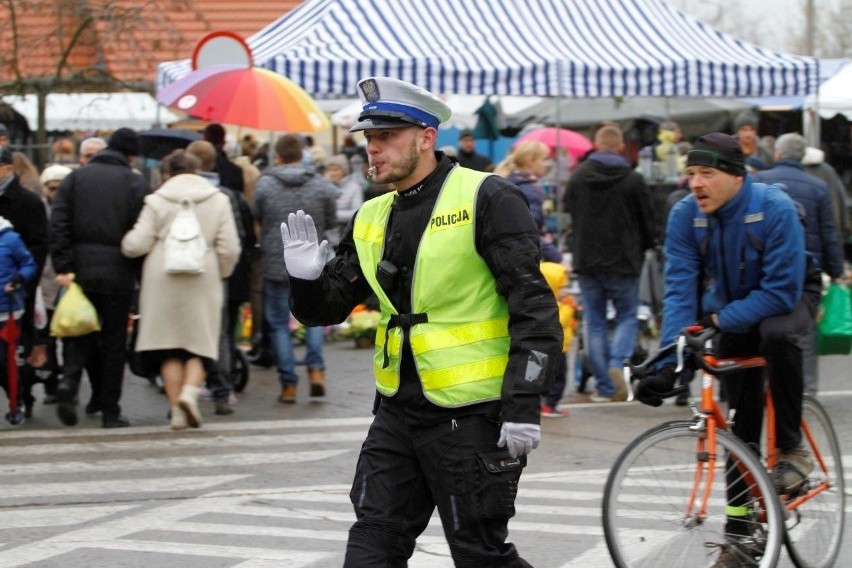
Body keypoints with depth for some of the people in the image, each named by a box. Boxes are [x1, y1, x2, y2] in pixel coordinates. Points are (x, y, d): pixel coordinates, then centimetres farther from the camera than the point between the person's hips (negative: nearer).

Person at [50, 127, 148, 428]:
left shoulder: (75, 178, 7)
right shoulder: (135, 183, -1)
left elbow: (58, 225, -2)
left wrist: (63, 267, -5)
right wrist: (144, 277, 3)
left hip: (81, 269, 2)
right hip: (118, 272, -2)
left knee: (81, 332, 13)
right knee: (114, 340, 6)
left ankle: (69, 380, -15)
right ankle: (109, 409, 7)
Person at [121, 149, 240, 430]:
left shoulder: (157, 200, -1)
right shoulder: (218, 200, 4)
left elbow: (137, 244, -5)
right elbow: (229, 250, -1)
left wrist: (124, 242, 17)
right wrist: (219, 274, 15)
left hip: (163, 281, 0)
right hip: (203, 281, 0)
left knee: (169, 347, 6)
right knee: (200, 343, 7)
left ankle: (177, 408, 3)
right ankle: (190, 390, -18)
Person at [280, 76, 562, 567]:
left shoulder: (486, 199, -11)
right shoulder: (372, 219, 11)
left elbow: (534, 308, -15)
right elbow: (327, 308, 17)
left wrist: (524, 405, -22)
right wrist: (307, 280, -7)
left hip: (471, 413, -7)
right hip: (397, 411, 7)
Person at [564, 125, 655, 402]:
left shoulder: (577, 177, 0)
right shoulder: (633, 179, -7)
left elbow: (569, 215, 9)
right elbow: (647, 221, 0)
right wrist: (643, 250, 18)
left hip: (586, 261, 2)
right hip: (623, 262, -2)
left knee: (594, 322, 7)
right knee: (627, 316, 11)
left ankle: (605, 386, 5)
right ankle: (617, 361, -15)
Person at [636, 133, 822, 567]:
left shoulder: (775, 209, -30)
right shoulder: (684, 216, -19)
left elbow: (782, 290, -32)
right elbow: (680, 287, -23)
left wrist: (720, 320, -33)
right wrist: (670, 360, -34)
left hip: (788, 296, -4)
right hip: (732, 307, 4)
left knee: (776, 335, -39)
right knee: (740, 420, -1)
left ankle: (791, 450, -22)